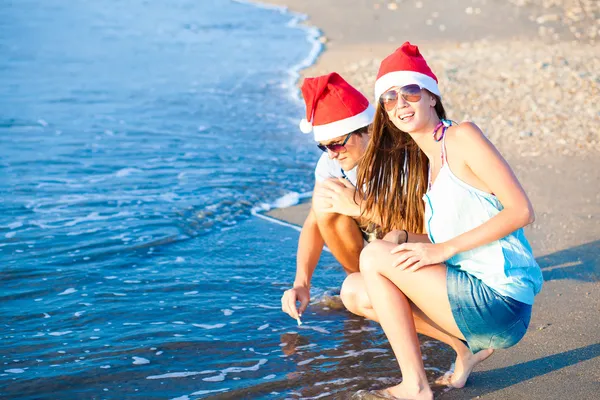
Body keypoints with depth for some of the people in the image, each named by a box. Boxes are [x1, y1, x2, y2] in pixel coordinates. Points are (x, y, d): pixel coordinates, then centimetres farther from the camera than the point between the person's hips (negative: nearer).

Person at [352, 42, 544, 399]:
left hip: (502, 302, -8)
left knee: (374, 257, -11)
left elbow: (521, 210, -14)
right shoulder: (422, 159, 16)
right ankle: (467, 347, 11)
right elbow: (429, 242, 13)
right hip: (472, 289, 8)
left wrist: (445, 248, -16)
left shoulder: (462, 136, -8)